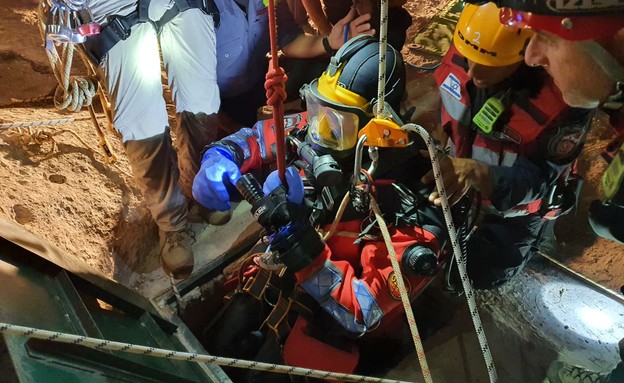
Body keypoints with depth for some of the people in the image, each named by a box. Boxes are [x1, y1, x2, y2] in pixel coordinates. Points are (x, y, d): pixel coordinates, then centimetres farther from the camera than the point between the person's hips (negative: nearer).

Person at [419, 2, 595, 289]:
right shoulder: (462, 53, -25)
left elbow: (538, 181, -33)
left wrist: (476, 173, -51)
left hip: (514, 201, -4)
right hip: (460, 169, 4)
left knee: (480, 274, 6)